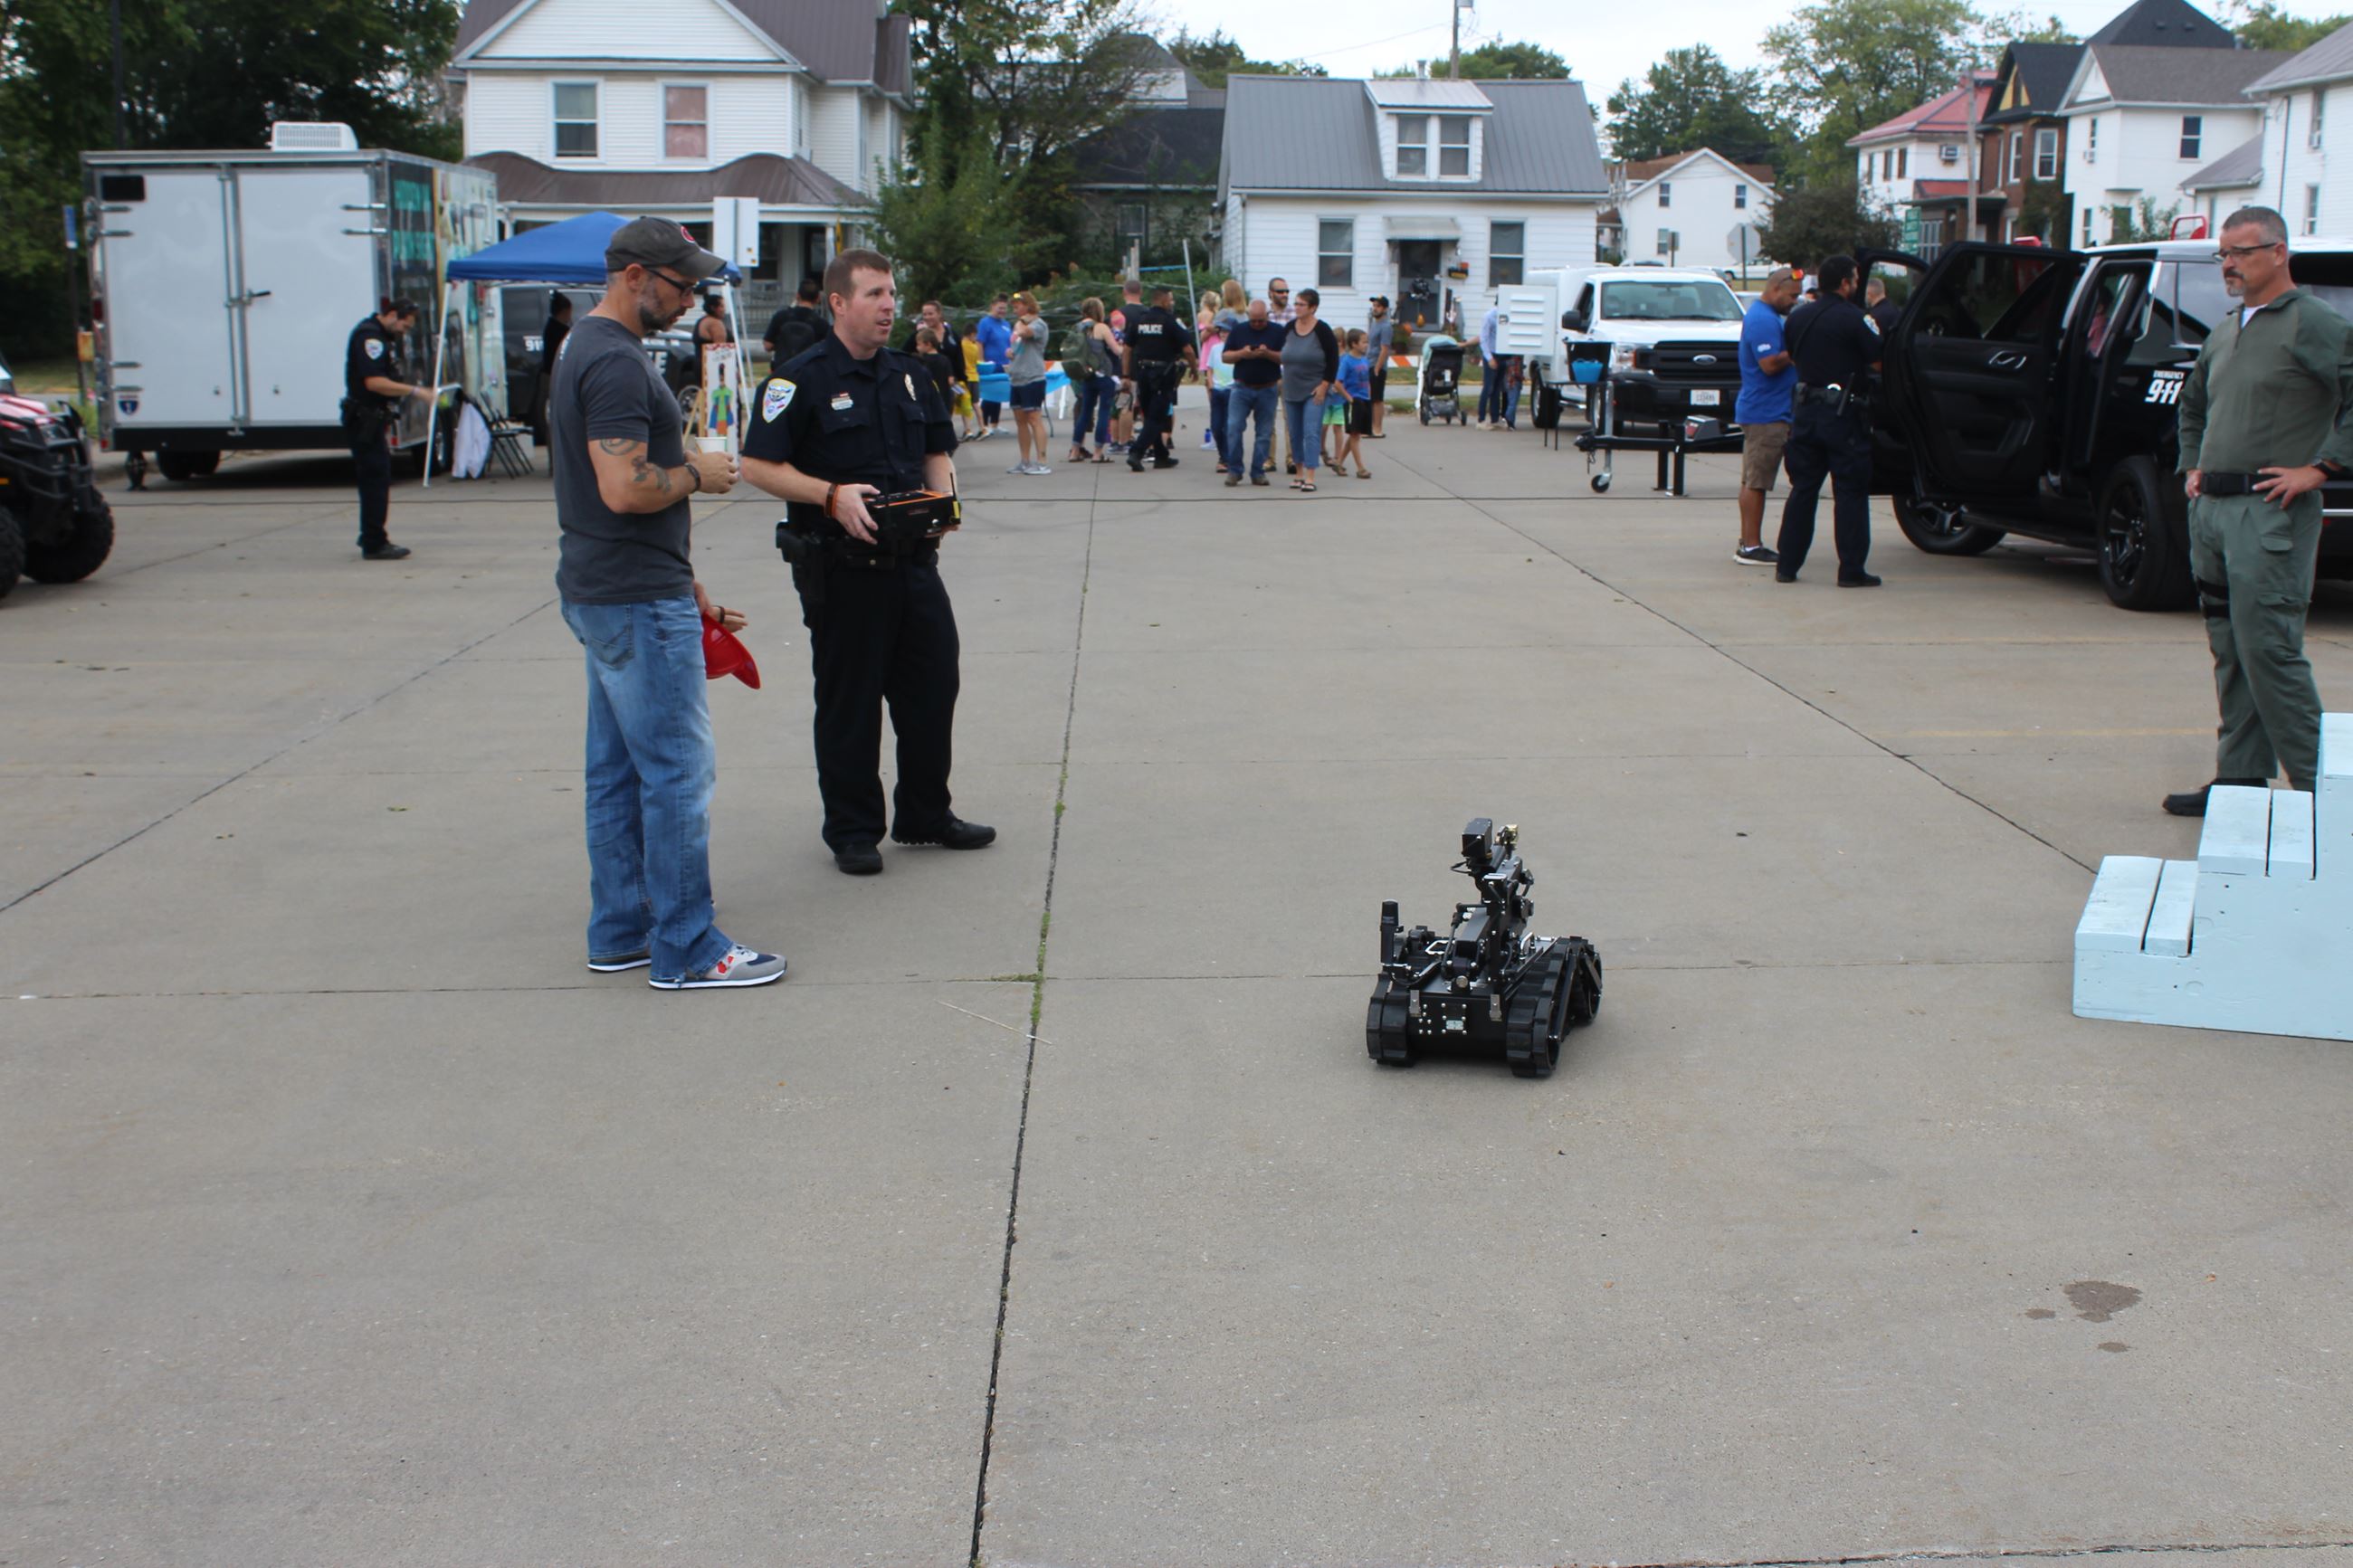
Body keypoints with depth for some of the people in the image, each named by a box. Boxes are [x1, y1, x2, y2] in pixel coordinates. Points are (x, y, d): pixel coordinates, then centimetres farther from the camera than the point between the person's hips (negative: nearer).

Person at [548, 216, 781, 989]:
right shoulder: (617, 361, -17)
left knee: (619, 771, 14)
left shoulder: (590, 348, 17)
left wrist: (685, 584, 23)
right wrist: (697, 472, -9)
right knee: (678, 771, -5)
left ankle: (620, 932, 23)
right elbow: (625, 490, -27)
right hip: (639, 603, -11)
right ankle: (684, 950, 1)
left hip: (606, 595, 11)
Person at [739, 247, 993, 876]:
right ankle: (852, 830, 16)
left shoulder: (907, 375, 13)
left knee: (934, 684, 11)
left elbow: (937, 451, 22)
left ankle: (925, 814, 26)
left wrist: (943, 491, 1)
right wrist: (831, 495, -22)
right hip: (841, 565, -6)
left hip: (913, 559, 6)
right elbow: (758, 465, -11)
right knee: (848, 701, 3)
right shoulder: (802, 378, -8)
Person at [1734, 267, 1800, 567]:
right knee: (1756, 482, -7)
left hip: (1759, 410, 11)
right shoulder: (1764, 320, -16)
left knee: (1753, 480, 13)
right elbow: (1770, 364, -24)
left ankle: (1748, 543, 18)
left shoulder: (1764, 316, 18)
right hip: (1765, 413, -11)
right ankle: (1751, 546, -5)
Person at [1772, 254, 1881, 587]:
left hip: (1807, 410, 6)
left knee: (1802, 488, 11)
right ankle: (1851, 569, 0)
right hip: (1844, 414, -6)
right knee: (1850, 492, 0)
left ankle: (1787, 565, 11)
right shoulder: (1852, 318, -12)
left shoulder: (1798, 317, 8)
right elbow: (1878, 362, -10)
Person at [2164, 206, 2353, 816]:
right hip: (2211, 509, 8)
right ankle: (2238, 778, 16)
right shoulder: (2224, 332, 18)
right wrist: (2192, 467, 23)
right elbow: (2192, 404, 35)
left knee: (2268, 651, -10)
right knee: (2231, 653, 10)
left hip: (2270, 514, -8)